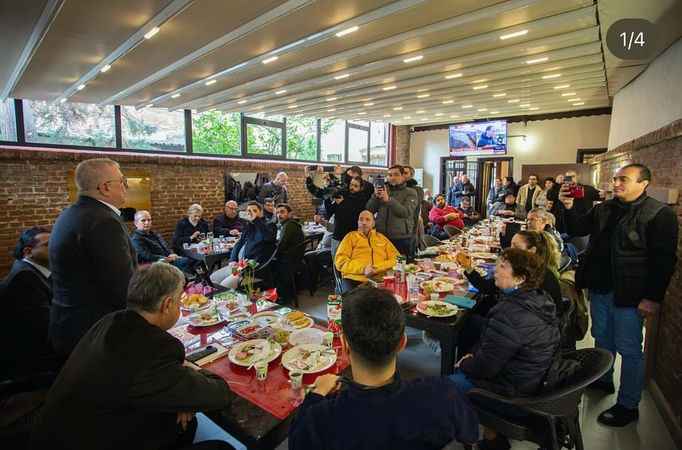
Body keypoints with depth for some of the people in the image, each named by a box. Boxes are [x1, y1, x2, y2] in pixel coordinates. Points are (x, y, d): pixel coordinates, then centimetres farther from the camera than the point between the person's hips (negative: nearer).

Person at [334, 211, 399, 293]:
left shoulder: (381, 238, 21)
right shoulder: (351, 236, 14)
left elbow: (396, 258, 14)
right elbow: (340, 261, 3)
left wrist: (377, 268, -5)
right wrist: (363, 269, -12)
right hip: (354, 280, -2)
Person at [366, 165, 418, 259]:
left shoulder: (410, 193, 3)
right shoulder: (382, 190, 12)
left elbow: (406, 212, -14)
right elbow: (369, 210, 6)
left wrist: (389, 199, -23)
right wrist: (375, 196, -12)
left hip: (401, 238, -3)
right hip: (380, 236, 3)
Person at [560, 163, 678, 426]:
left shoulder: (660, 214, -11)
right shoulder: (603, 209, 8)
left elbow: (664, 260, -14)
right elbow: (578, 230, 8)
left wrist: (653, 297, -17)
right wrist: (569, 208, -9)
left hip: (629, 294, -6)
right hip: (600, 287, 6)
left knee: (628, 350, 5)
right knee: (602, 339, 21)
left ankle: (628, 405, 20)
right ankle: (603, 381, 40)